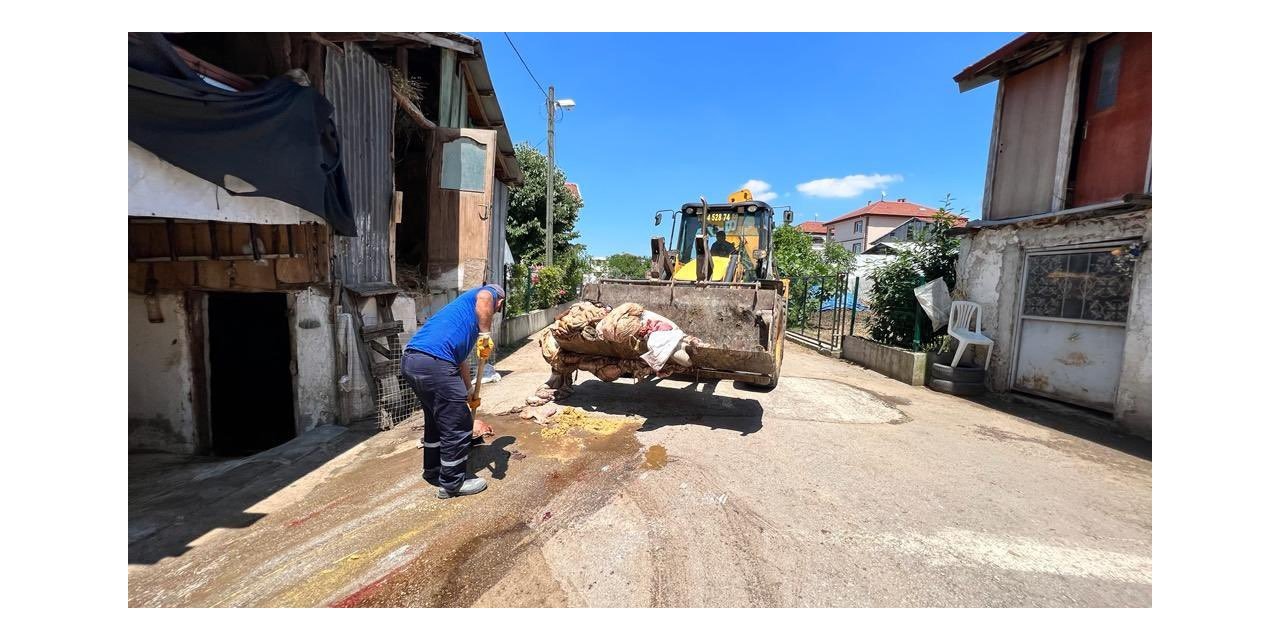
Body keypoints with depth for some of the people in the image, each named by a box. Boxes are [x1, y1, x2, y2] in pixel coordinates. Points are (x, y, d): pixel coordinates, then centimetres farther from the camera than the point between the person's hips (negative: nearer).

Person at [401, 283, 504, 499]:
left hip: (410, 359, 10)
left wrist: (469, 393, 44)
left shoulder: (466, 307, 32)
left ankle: (432, 471, 45)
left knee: (436, 420, 28)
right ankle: (452, 484, 22)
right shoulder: (489, 293, 10)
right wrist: (486, 335, -16)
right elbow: (484, 297, -20)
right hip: (433, 362, -10)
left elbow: (461, 359, 37)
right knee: (457, 427, 6)